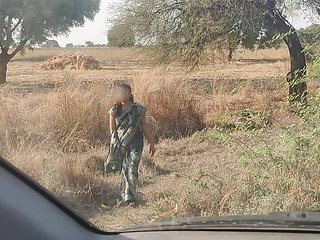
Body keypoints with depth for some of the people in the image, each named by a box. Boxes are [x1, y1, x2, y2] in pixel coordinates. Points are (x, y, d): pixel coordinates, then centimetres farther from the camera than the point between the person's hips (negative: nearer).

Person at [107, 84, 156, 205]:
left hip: (135, 144, -2)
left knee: (131, 170, -11)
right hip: (119, 144, 2)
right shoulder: (115, 110, 6)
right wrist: (112, 115, -2)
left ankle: (129, 197, -3)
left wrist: (151, 143, 7)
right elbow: (112, 130, 9)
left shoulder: (138, 109, 1)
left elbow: (145, 126, 7)